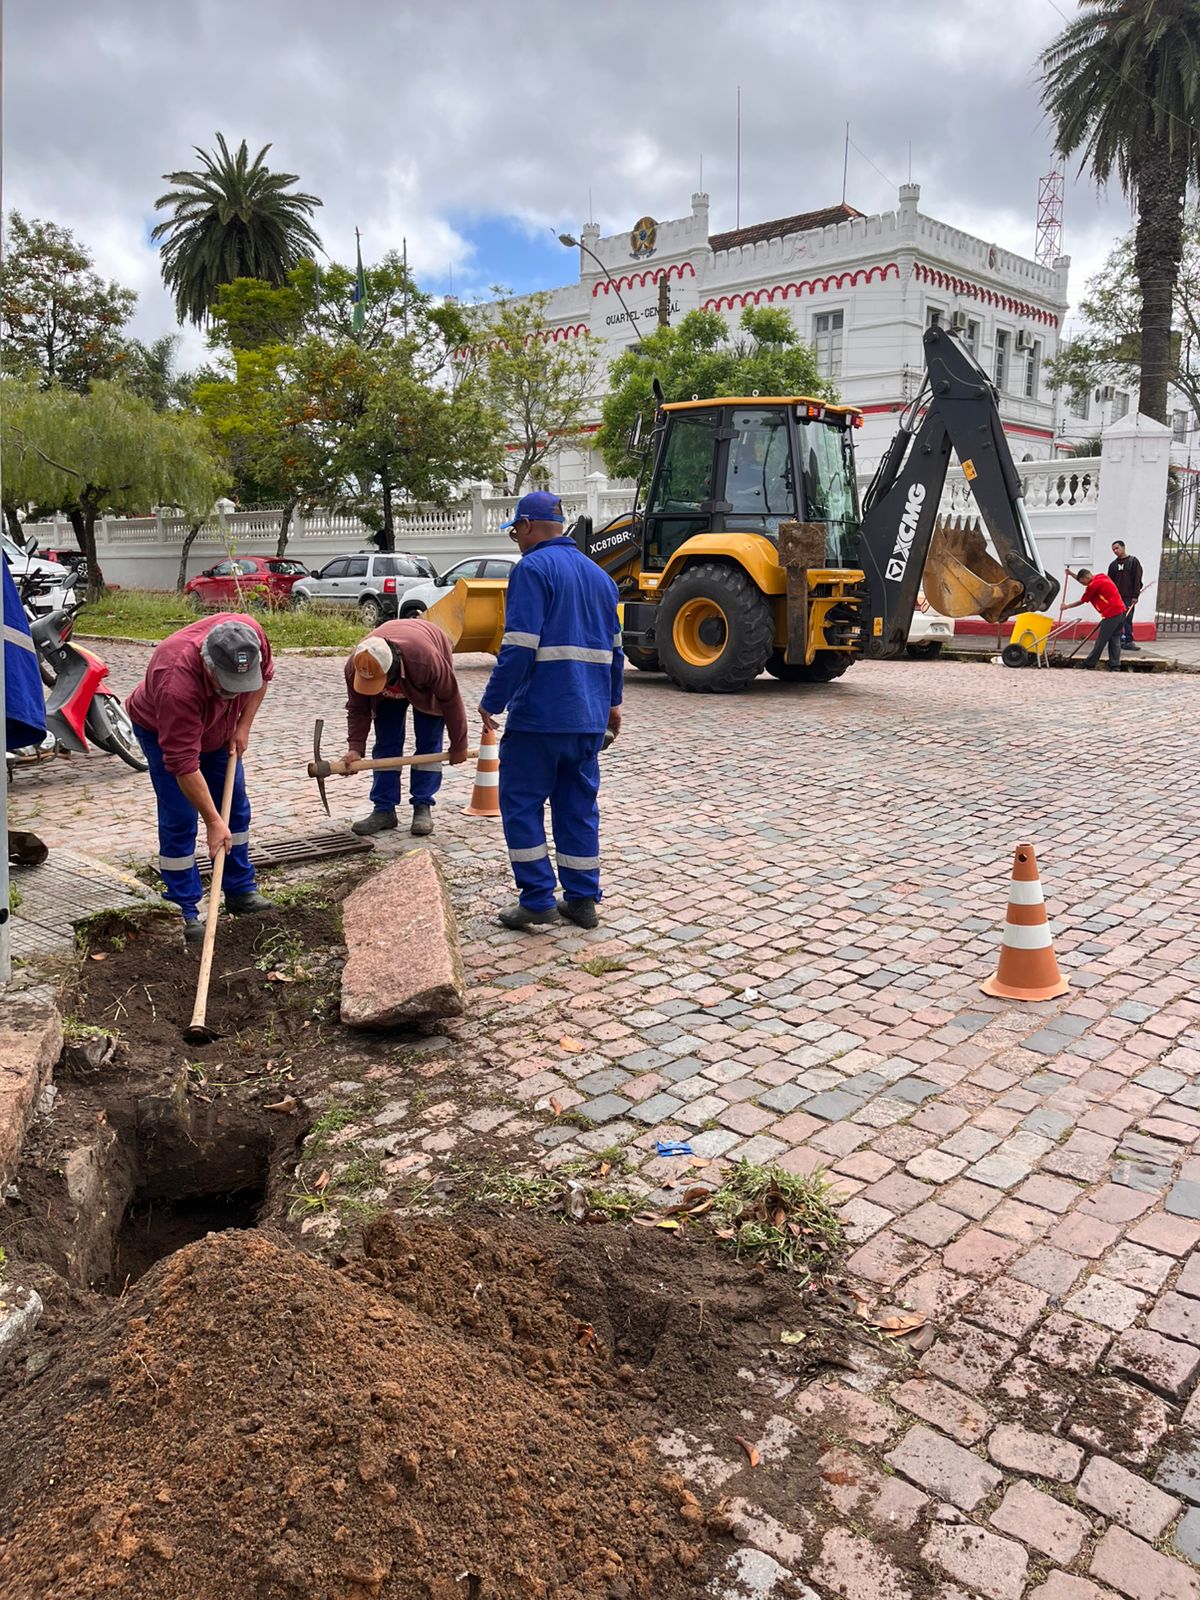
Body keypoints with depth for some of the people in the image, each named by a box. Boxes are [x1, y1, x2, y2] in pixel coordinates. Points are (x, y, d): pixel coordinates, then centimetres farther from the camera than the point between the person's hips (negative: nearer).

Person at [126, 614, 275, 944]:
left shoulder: (251, 635, -32)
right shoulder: (177, 684, -45)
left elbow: (264, 675, -6)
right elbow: (183, 763, -40)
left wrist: (244, 726, -13)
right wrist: (213, 822, -37)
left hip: (218, 729, 6)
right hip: (161, 731, -6)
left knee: (236, 808, 8)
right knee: (179, 820, -8)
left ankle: (240, 891, 21)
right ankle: (185, 911, 2)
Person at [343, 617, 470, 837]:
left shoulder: (426, 660, -47)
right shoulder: (355, 666, -36)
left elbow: (451, 699, -31)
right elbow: (357, 710, -19)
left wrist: (458, 745, -21)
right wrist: (355, 747, -33)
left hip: (425, 685, -3)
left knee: (428, 744, -9)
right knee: (386, 744, -4)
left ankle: (423, 808, -3)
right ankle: (384, 810, 0)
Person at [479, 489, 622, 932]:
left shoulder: (533, 568, -9)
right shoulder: (599, 575, 16)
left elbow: (519, 647, -17)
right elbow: (614, 648, 22)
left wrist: (491, 703, -12)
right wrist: (612, 702, 31)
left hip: (539, 715, -7)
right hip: (589, 717, 7)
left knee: (522, 802, 3)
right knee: (579, 806, 12)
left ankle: (537, 900, 2)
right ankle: (582, 899, 16)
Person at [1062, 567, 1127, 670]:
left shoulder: (1093, 585, -11)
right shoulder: (1101, 577, 15)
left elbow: (1081, 601, 2)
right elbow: (1084, 579, 35)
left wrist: (1067, 607, 14)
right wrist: (1071, 574, 33)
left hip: (1111, 614, -9)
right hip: (1121, 610, 9)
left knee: (1101, 641, -2)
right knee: (1115, 639, 8)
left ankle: (1089, 664, 4)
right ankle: (1114, 666, 5)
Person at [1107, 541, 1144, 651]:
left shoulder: (1133, 561, 2)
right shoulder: (1113, 564, 14)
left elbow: (1137, 579, -4)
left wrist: (1135, 596, -11)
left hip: (1129, 597, -4)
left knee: (1128, 619, -6)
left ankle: (1129, 641, -4)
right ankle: (1120, 641, 9)